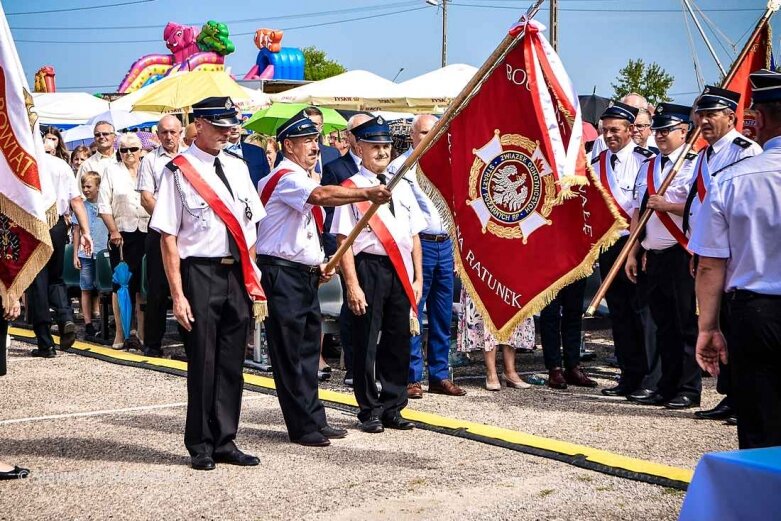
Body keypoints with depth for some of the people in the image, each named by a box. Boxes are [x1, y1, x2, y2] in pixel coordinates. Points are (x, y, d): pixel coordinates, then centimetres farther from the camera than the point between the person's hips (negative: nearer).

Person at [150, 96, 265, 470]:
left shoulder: (237, 168, 11)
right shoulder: (179, 171, -7)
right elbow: (168, 236, -9)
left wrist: (252, 274, 9)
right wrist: (178, 294, -13)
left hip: (237, 274, 5)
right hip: (200, 273, -5)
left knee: (231, 362, 10)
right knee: (203, 362, 2)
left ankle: (224, 441, 21)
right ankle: (200, 446, 15)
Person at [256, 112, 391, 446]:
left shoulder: (302, 180, 19)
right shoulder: (285, 178, -13)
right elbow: (320, 196, -33)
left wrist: (318, 264, 14)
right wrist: (366, 193, -40)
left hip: (305, 274, 10)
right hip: (282, 273, -10)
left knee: (308, 349, 13)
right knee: (289, 353, -3)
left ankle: (315, 420, 20)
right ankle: (302, 427, 1)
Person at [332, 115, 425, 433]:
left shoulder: (402, 188, 13)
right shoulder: (352, 188, -4)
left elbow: (414, 235, 15)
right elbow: (344, 240, -9)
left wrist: (417, 277, 9)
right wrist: (352, 285, -14)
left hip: (401, 271, 5)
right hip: (368, 267, -5)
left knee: (398, 340, 10)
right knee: (366, 341, 2)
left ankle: (392, 408, 23)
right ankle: (370, 411, 15)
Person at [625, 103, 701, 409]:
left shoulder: (693, 165, -5)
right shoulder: (648, 168, 17)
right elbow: (638, 212, 18)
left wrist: (666, 206, -15)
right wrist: (632, 254, 13)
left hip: (682, 255, -7)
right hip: (654, 256, 7)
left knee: (686, 323, -3)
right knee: (663, 324, 11)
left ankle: (689, 390, 3)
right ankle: (667, 386, 17)